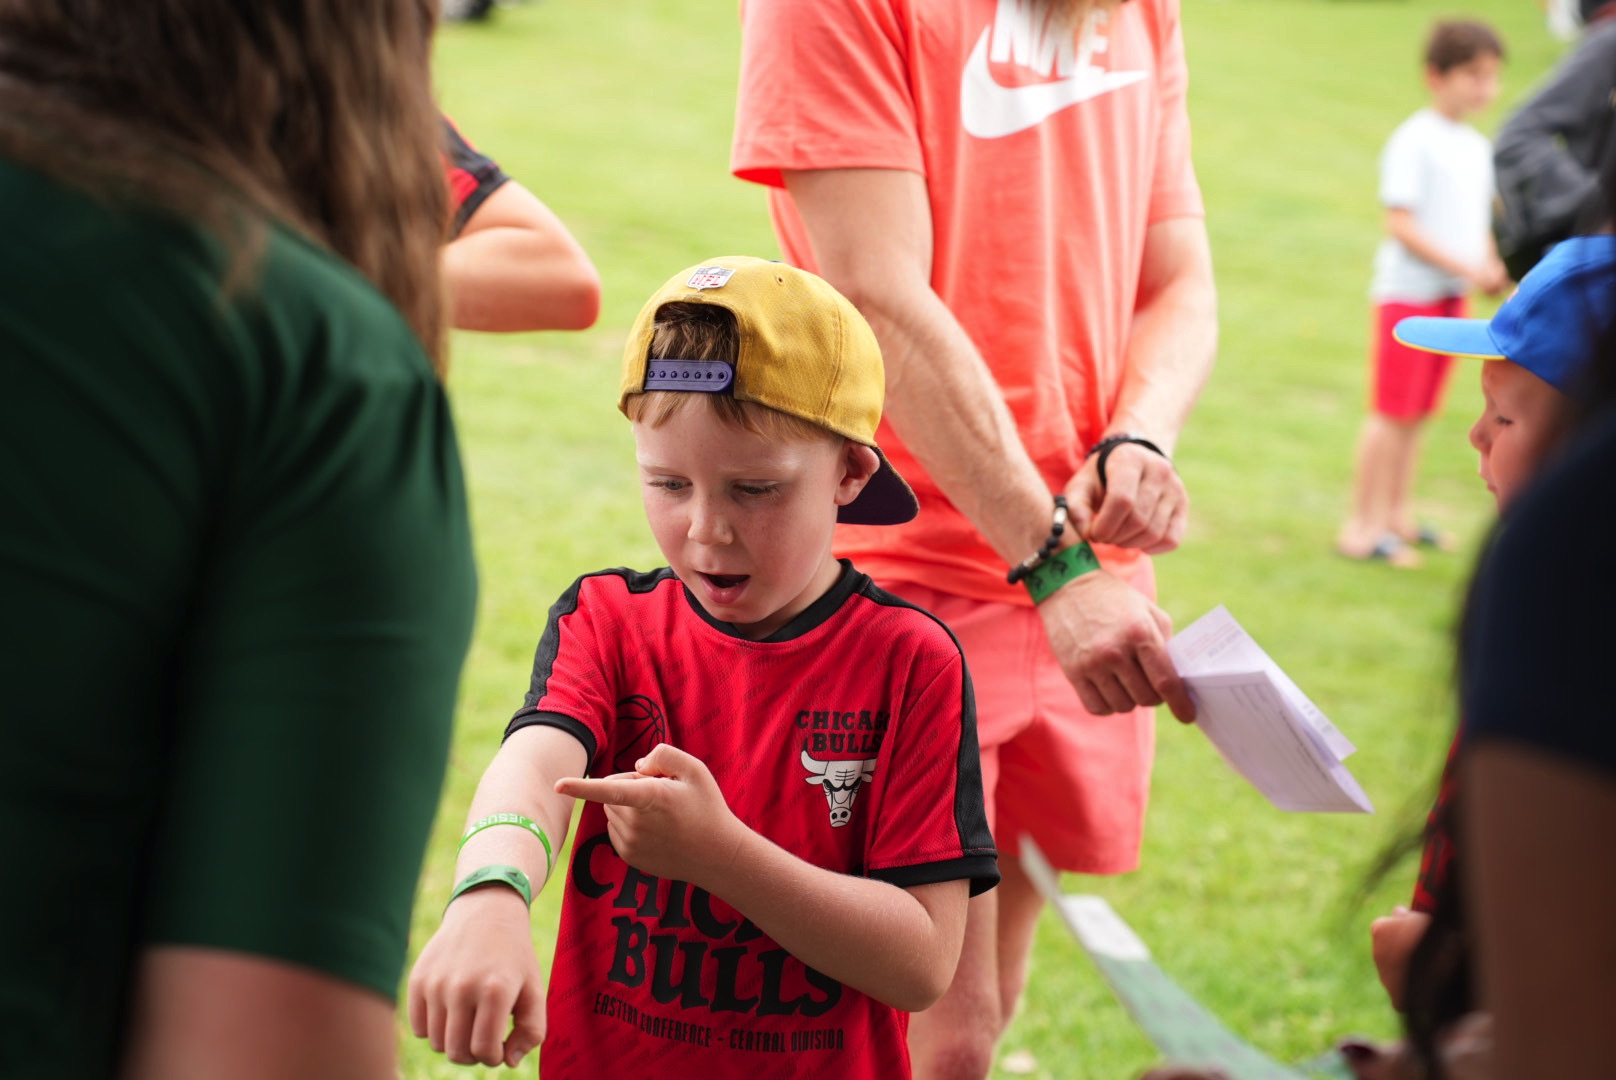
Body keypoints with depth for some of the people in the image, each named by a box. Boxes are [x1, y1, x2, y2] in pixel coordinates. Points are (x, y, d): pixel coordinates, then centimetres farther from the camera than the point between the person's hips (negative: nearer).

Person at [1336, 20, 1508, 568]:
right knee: (1393, 413, -6)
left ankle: (1397, 515, 21)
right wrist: (1467, 268, -18)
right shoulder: (1414, 143, -13)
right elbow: (1401, 225, -17)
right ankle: (1362, 526, 0)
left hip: (1451, 295, 7)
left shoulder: (1477, 147, 12)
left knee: (1418, 412, 12)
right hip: (1408, 291, -7)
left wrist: (1491, 267, 3)